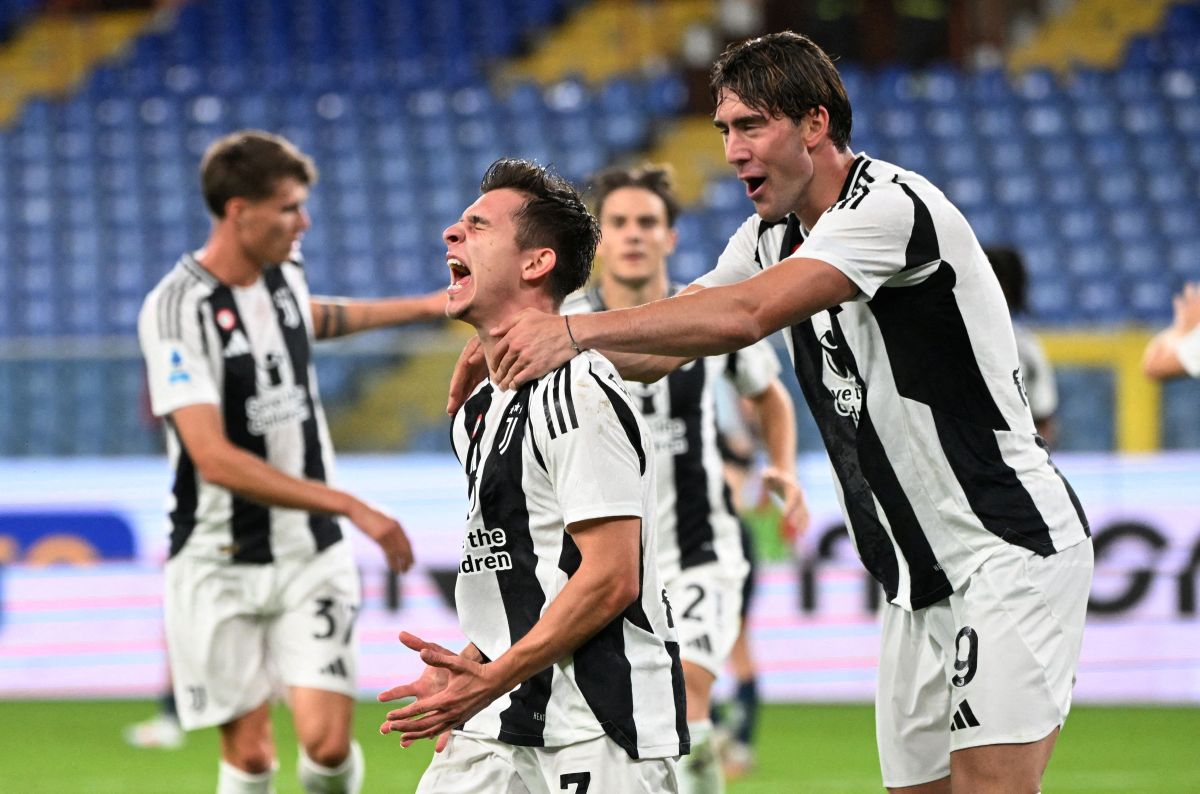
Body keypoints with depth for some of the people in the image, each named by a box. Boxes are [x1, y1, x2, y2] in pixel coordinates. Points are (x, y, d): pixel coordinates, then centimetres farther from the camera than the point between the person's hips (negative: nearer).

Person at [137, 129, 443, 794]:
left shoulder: (281, 271, 3)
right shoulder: (175, 310, -18)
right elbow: (215, 459, -27)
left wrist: (426, 306, 36)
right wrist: (351, 506, -29)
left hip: (312, 553, 5)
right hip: (220, 565, -5)